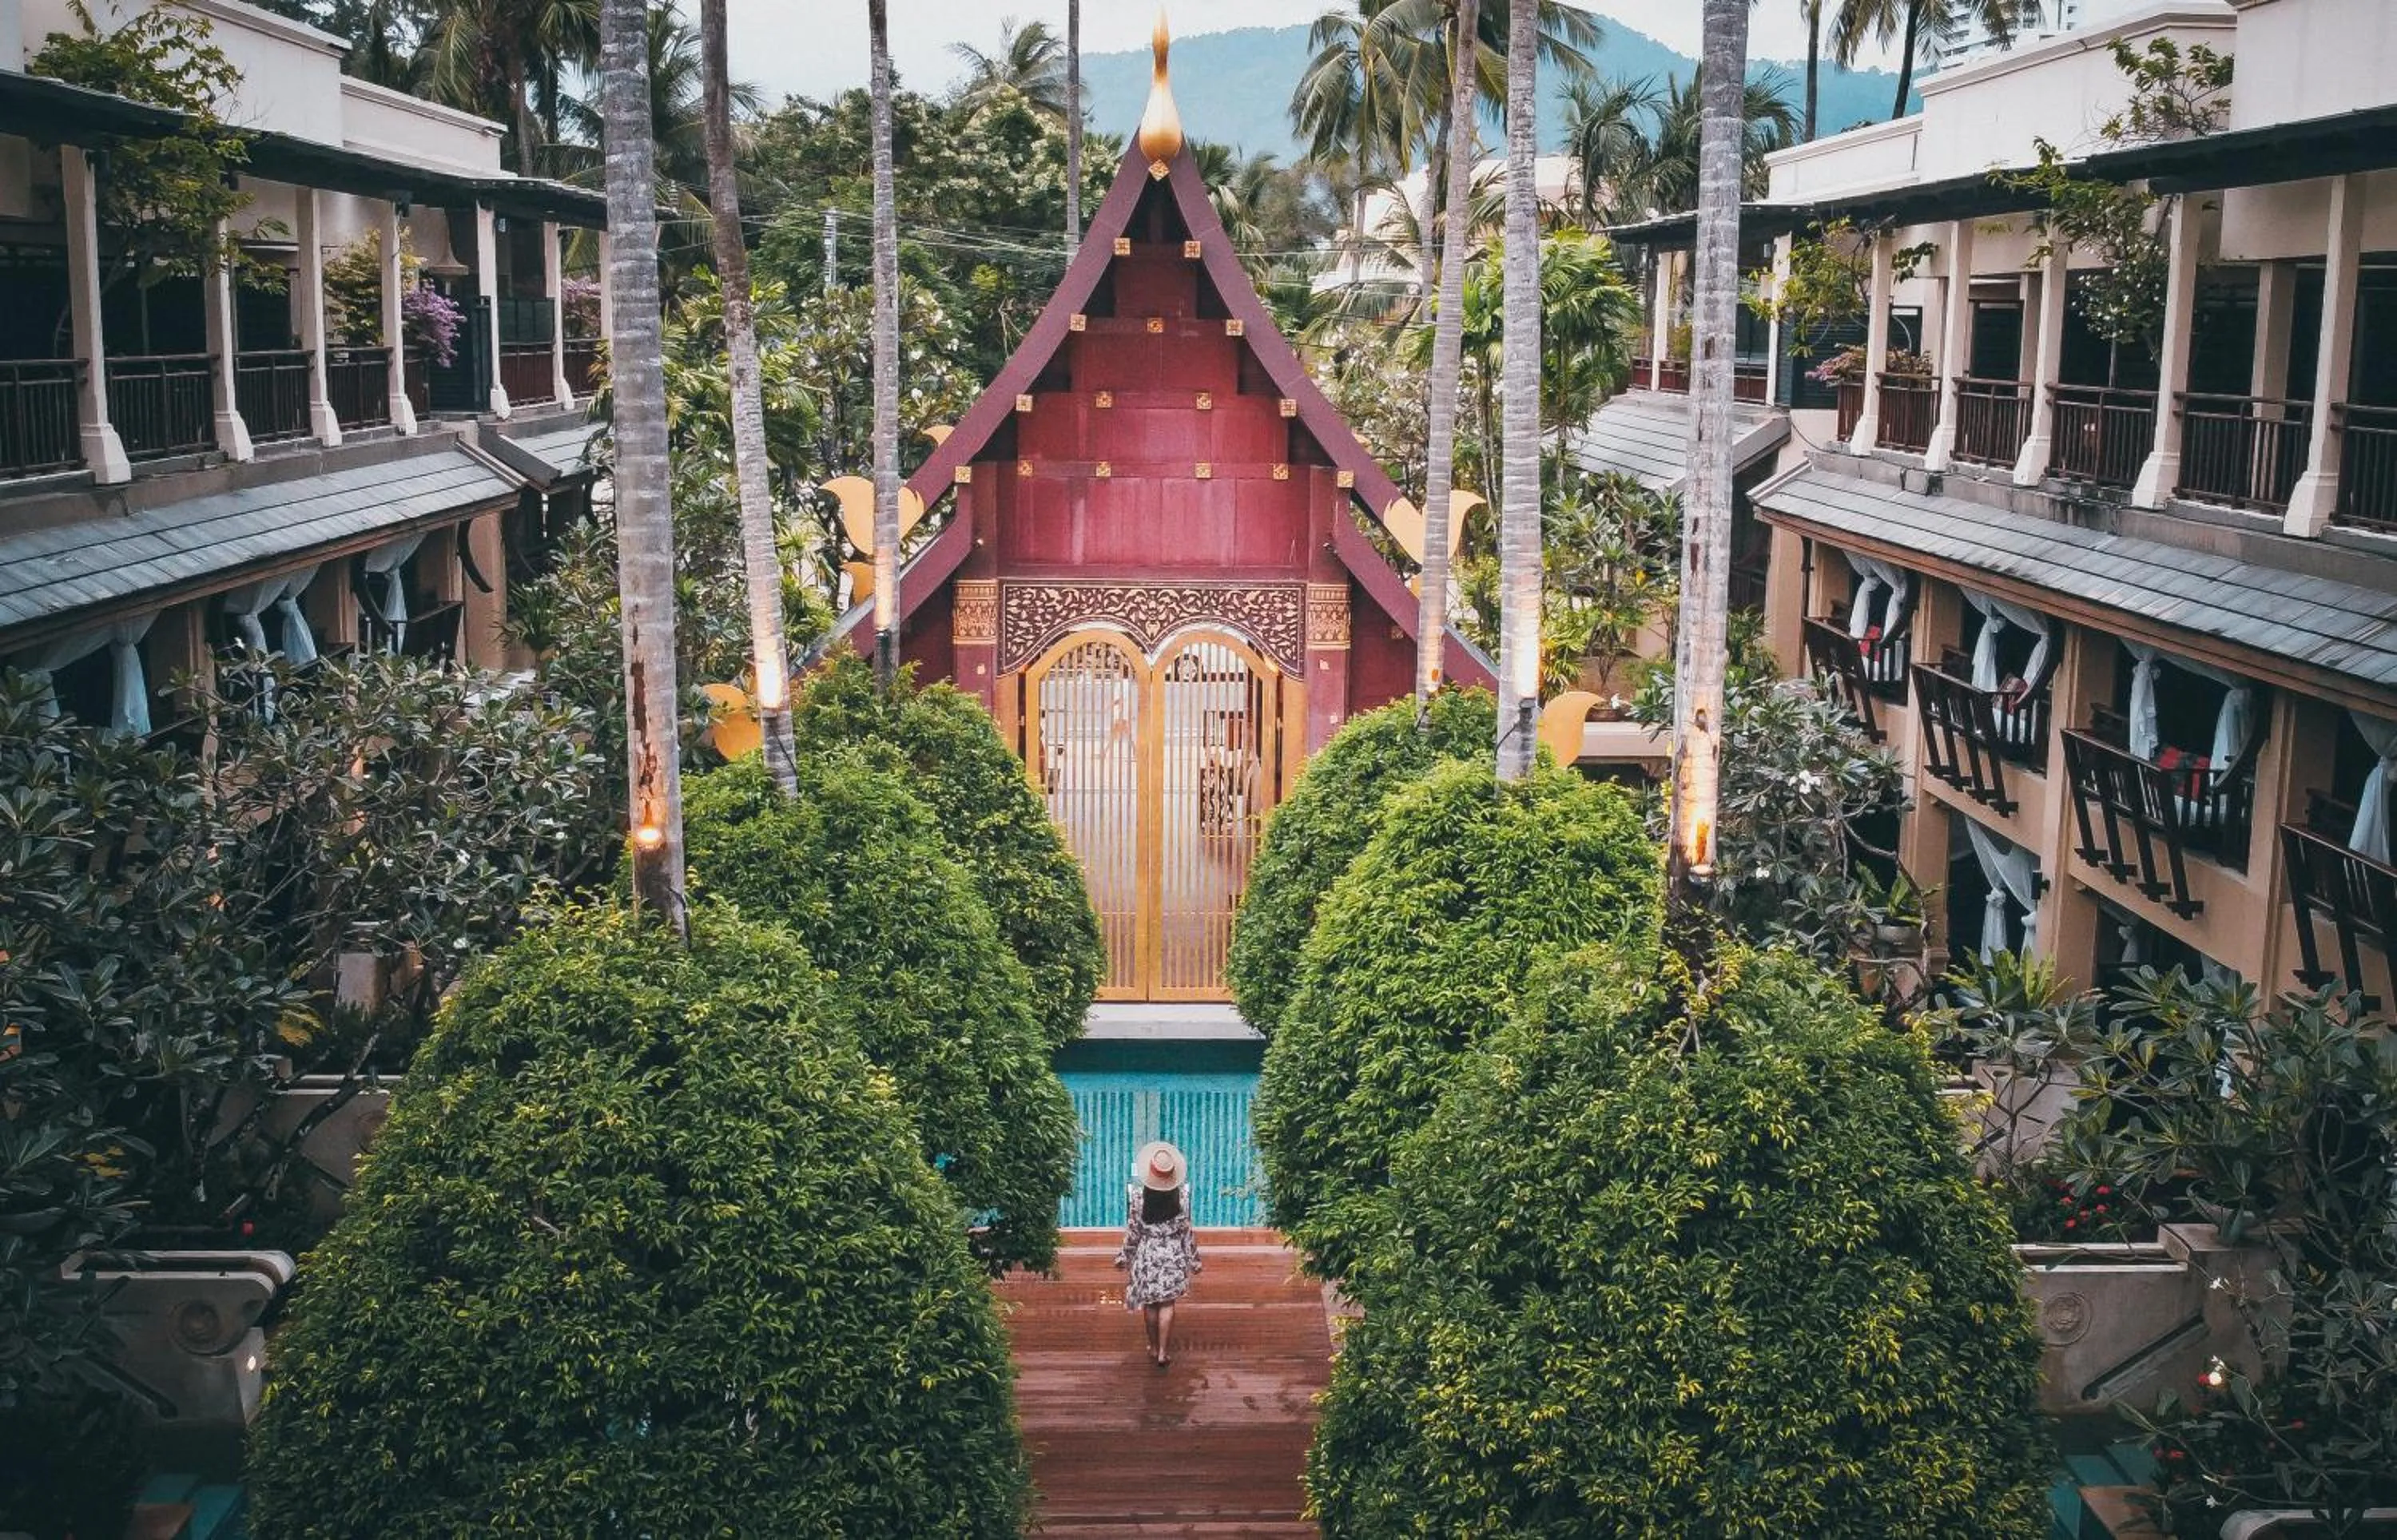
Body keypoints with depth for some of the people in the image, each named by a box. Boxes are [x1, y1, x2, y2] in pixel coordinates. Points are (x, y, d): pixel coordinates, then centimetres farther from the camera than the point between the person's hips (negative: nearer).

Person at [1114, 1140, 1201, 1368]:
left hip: (1146, 1254, 0)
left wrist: (1124, 1256, 7)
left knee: (1150, 1304, 15)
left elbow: (1133, 1231, -8)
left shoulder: (1137, 1195, -16)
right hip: (1173, 1255, 0)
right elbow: (1187, 1231, -5)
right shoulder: (1182, 1195, -13)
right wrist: (1194, 1261, 6)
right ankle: (1164, 1352, 8)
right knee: (1167, 1304, 9)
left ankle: (1154, 1348, 27)